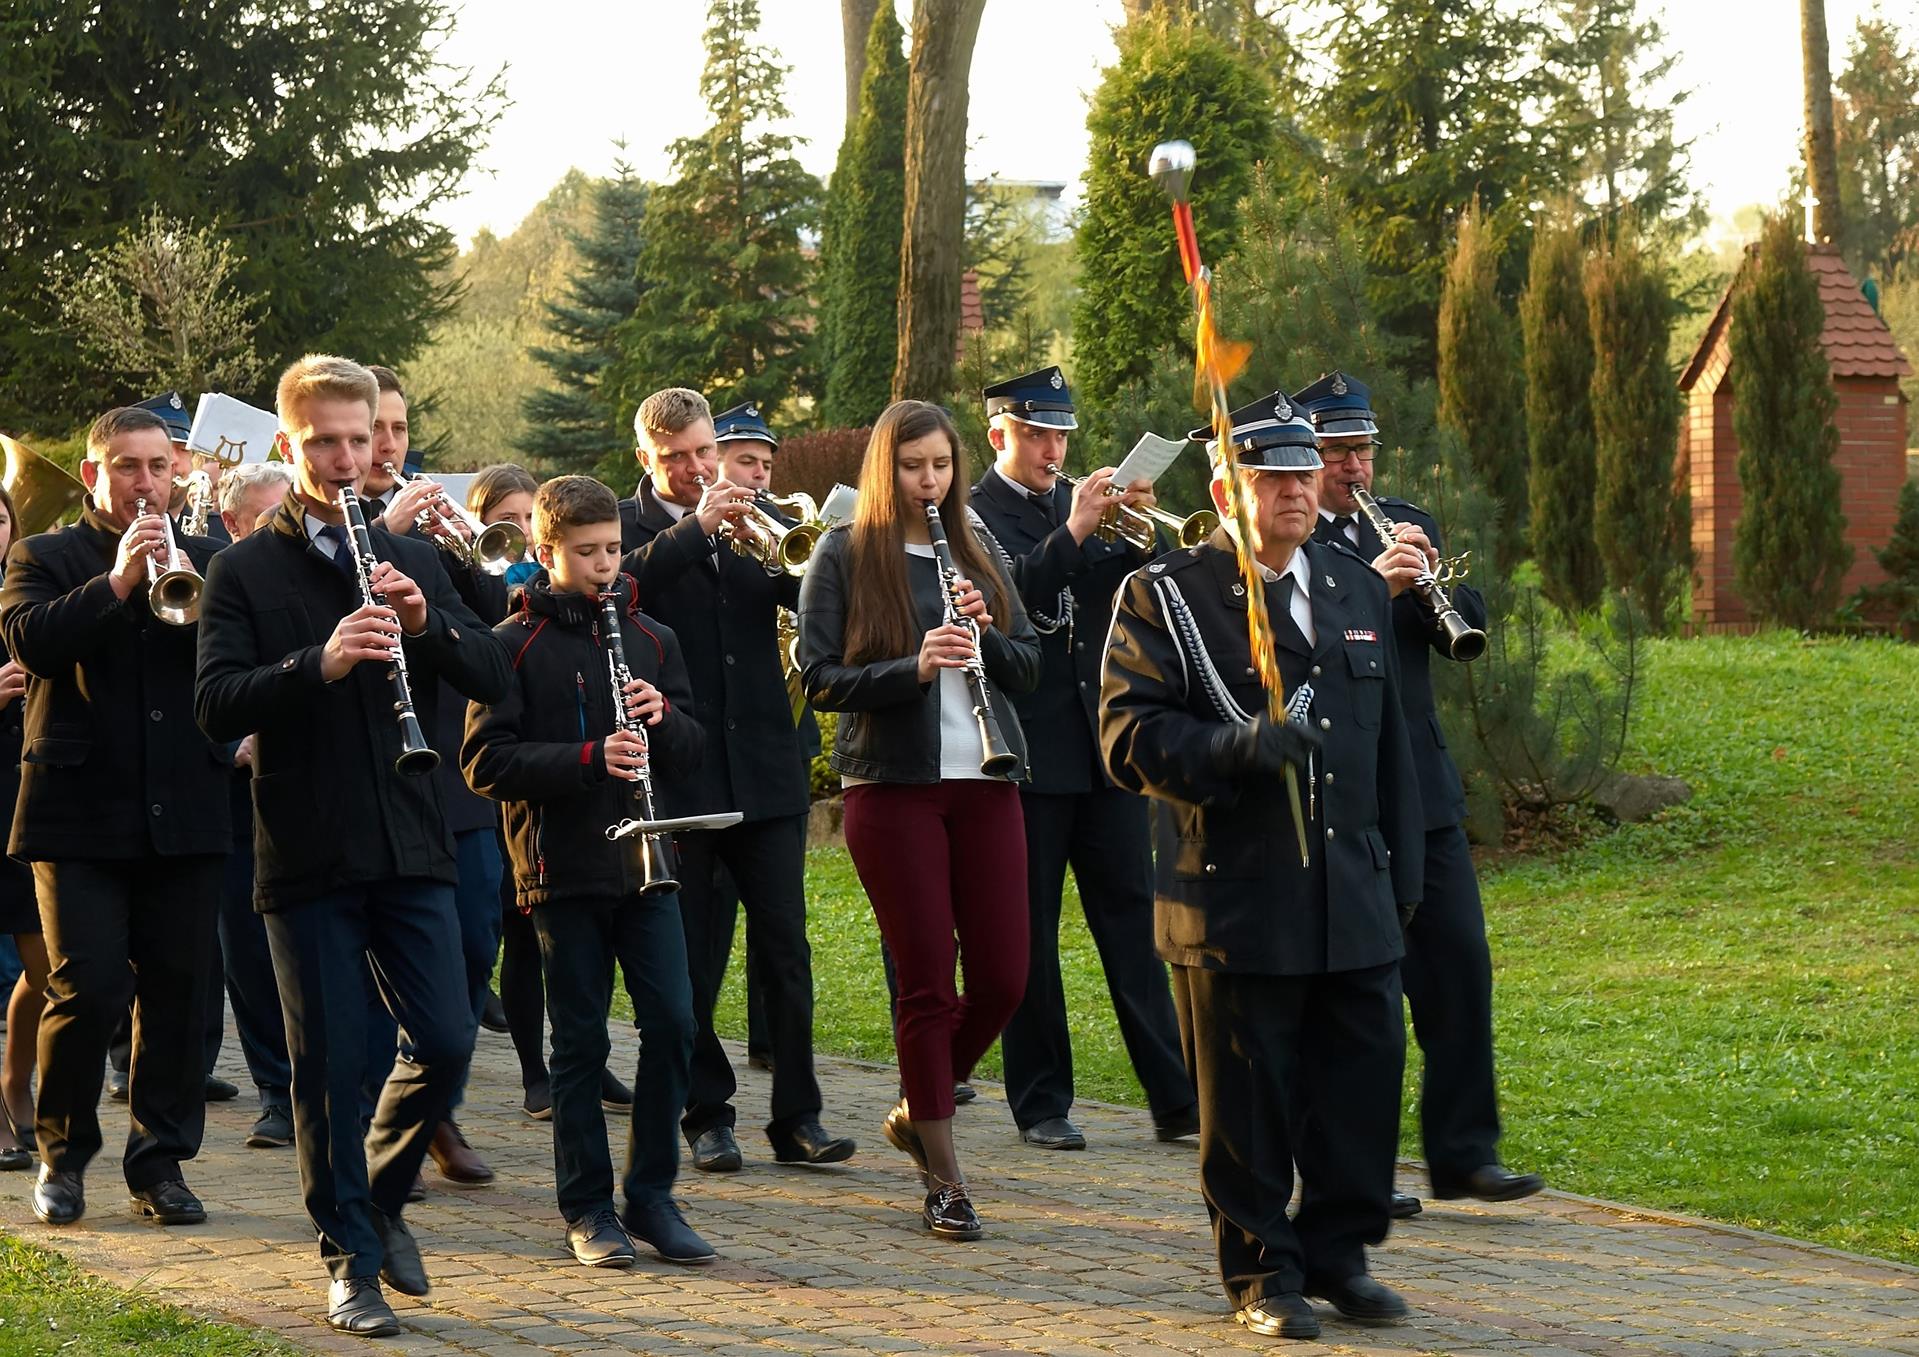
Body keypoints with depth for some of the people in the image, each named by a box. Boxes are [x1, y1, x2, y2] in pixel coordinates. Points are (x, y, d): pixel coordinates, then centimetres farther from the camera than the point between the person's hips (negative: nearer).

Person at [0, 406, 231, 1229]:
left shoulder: (205, 561, 14)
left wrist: (196, 597, -16)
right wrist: (117, 582, -21)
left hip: (183, 813, 3)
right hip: (81, 813, -3)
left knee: (178, 994, 2)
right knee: (88, 991, -7)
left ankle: (161, 1161, 12)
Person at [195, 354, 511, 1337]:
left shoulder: (413, 562, 13)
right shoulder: (245, 571, 1)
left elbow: (493, 677, 5)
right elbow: (217, 704, -11)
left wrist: (425, 622, -14)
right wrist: (318, 663, -27)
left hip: (409, 847, 3)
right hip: (307, 856, -3)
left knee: (446, 1042, -1)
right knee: (330, 1063, 0)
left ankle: (379, 1194, 24)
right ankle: (349, 1258, 12)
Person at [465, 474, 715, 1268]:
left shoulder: (651, 639, 12)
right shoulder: (513, 646, -2)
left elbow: (691, 754, 13)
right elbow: (486, 763, -10)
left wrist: (662, 718, -9)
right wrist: (589, 758, -21)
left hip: (644, 864, 3)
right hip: (562, 867, -3)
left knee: (672, 1023, -3)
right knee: (580, 1040, 2)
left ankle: (651, 1194, 10)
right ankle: (587, 1208, 12)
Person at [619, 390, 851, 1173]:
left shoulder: (751, 520, 13)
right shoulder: (627, 525, 2)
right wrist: (696, 528, -23)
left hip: (765, 767, 3)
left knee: (785, 947, 1)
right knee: (691, 957, 4)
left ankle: (797, 1116, 6)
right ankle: (707, 1115, 13)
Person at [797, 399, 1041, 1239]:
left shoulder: (977, 553, 13)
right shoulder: (845, 556, 0)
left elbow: (1028, 666, 10)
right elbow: (819, 679, -7)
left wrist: (985, 637, -11)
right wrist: (914, 666, -21)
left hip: (983, 783, 4)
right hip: (891, 784, -4)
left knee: (1002, 979, 2)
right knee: (928, 980, -3)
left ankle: (918, 1109, 27)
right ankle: (943, 1177, 6)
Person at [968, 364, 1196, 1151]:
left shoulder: (1083, 503, 14)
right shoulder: (972, 516, -3)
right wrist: (1072, 532, -25)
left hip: (1101, 741, 5)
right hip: (1026, 748, -5)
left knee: (1131, 917, 2)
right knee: (1029, 934, 2)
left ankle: (1174, 1099, 1)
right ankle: (1041, 1104, 10)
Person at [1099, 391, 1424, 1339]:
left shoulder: (1355, 587, 16)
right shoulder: (1166, 596, -3)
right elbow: (1131, 737, -11)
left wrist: (1401, 873, 18)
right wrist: (1239, 744, -26)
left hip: (1353, 896, 5)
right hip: (1234, 898, -5)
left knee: (1365, 1078, 4)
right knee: (1247, 1096, 1)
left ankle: (1339, 1252, 19)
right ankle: (1261, 1271, 13)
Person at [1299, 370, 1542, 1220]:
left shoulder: (1405, 525, 14)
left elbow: (1467, 629, 6)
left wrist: (1431, 578, -14)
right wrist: (1372, 586, -30)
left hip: (1421, 787, 5)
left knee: (1460, 964, 3)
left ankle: (1465, 1155, 9)